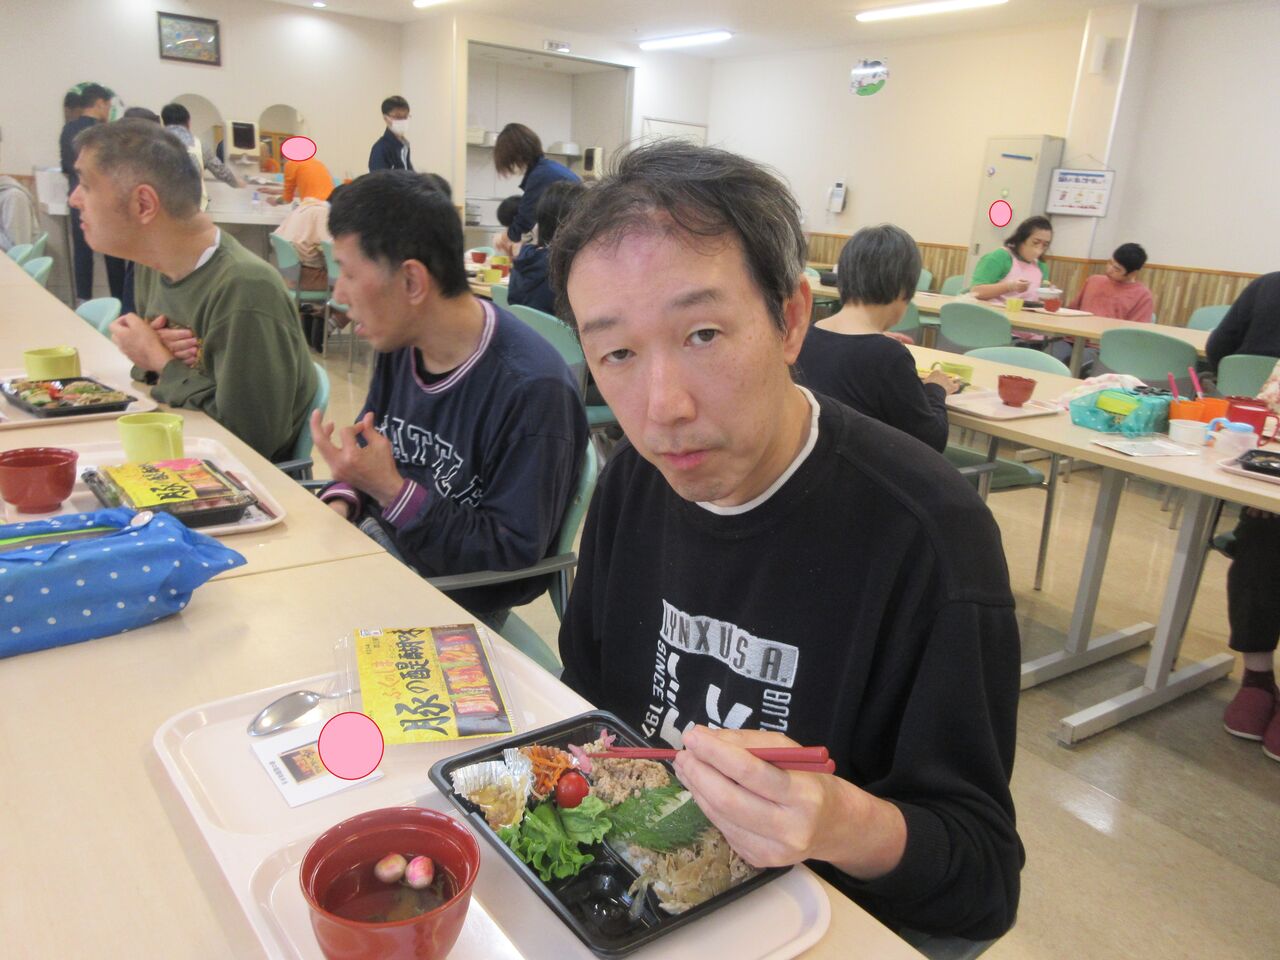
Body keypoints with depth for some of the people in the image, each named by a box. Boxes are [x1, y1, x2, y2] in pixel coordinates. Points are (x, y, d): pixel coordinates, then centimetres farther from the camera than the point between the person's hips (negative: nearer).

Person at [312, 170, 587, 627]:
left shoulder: (531, 388, -25)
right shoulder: (399, 347, 1)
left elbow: (511, 555, -21)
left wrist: (391, 490, -26)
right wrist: (340, 502, -7)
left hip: (453, 602, -7)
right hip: (375, 544, 7)